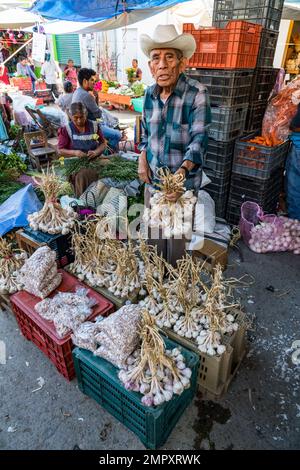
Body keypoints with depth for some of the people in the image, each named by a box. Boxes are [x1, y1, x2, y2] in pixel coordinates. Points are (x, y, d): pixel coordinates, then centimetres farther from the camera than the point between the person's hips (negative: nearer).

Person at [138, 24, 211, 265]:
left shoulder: (197, 94, -15)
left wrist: (182, 171, -37)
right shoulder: (150, 94, 3)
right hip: (152, 179, 6)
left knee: (178, 238, 8)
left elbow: (199, 139, -21)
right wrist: (142, 159, 0)